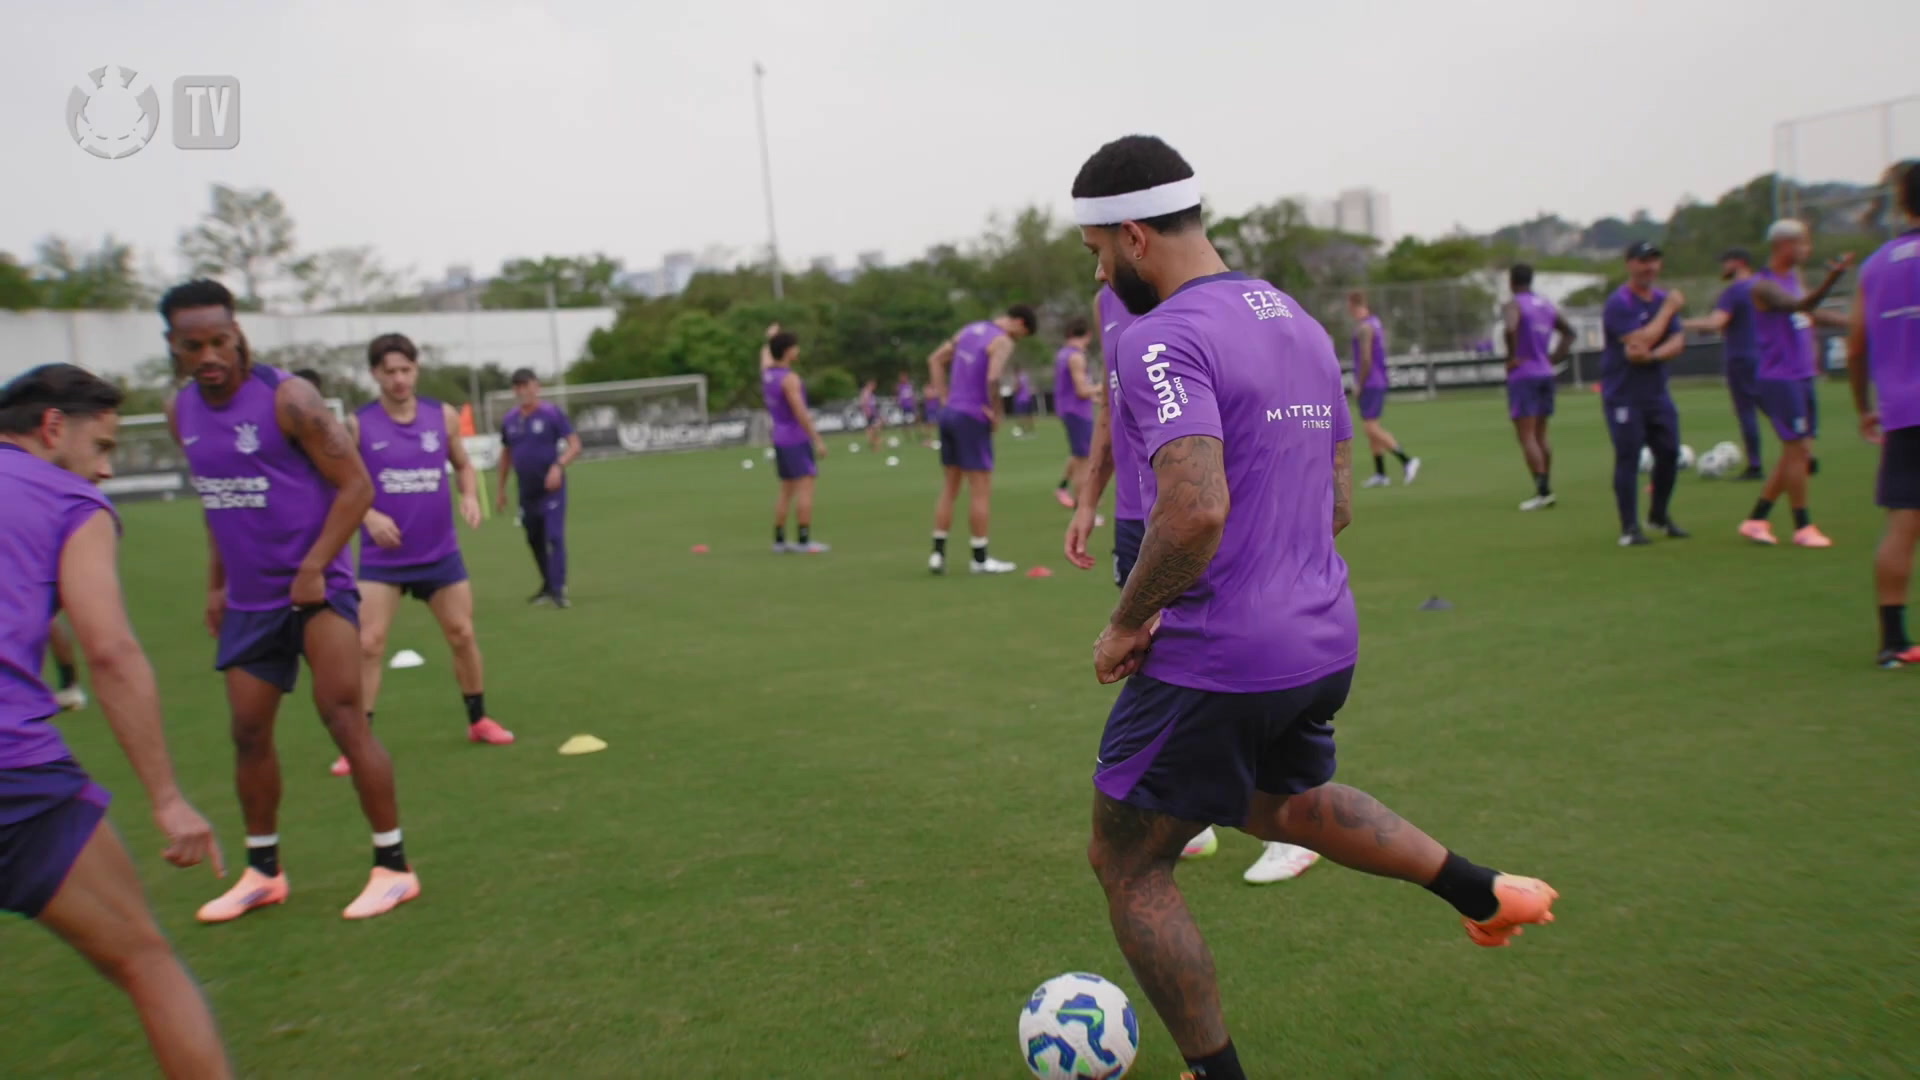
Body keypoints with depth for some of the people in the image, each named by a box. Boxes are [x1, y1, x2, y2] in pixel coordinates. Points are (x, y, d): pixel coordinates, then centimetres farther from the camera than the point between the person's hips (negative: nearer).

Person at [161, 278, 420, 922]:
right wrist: (216, 583, 16)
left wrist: (313, 569, -20)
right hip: (248, 600, 7)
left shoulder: (287, 397, -14)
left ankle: (393, 867, 1)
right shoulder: (181, 413, 6)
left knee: (344, 719, -9)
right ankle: (263, 873, 26)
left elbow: (355, 485, -15)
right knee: (249, 732, 10)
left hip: (316, 587, -6)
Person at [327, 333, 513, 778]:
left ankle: (478, 720, 27)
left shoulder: (443, 416, 0)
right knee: (368, 644, -8)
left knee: (462, 635, 9)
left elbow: (463, 466, 12)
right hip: (382, 558, -2)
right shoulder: (358, 424, -7)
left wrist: (470, 496, -8)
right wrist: (369, 516, -19)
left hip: (440, 553, 3)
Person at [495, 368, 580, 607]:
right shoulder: (509, 420, 6)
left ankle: (558, 590, -11)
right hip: (527, 490, 5)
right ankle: (548, 585, 31)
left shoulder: (552, 413, -8)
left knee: (554, 536, -13)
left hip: (551, 488, -5)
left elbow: (575, 445, -10)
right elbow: (506, 454, 17)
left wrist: (559, 465, -28)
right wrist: (501, 490, 17)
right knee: (534, 539, 14)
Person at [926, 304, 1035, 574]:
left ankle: (938, 553, 13)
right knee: (981, 490, 0)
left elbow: (935, 359, 18)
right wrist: (996, 413, -12)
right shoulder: (1003, 341, -10)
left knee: (949, 488, 13)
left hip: (950, 413, 8)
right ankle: (980, 559, 5)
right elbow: (992, 379, -26)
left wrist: (944, 396, 13)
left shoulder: (970, 329, 15)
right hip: (973, 418, -8)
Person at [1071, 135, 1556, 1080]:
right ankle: (1482, 890, 31)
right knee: (1276, 802, 35)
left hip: (1214, 662, -9)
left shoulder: (1162, 339, -17)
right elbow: (1338, 505, 16)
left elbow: (1196, 511, -31)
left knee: (1126, 865, 11)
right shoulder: (1301, 324, 11)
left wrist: (1125, 624, -16)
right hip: (1324, 644, 9)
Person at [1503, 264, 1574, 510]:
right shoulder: (1547, 305, 13)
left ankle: (1542, 491, -11)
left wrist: (1512, 357, -19)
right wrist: (1554, 357, 15)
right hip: (1545, 374, 7)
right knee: (1540, 435, 14)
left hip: (1522, 376, -7)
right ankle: (1546, 489, 15)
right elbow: (1569, 331, 20)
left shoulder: (1514, 305, -10)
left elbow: (1511, 328, -31)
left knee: (1526, 436, -6)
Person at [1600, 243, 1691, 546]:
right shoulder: (1619, 303, -12)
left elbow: (1677, 342, 1)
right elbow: (1640, 341, -23)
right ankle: (1630, 529, -4)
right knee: (1628, 458, -7)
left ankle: (1659, 517, 26)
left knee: (1669, 453, 8)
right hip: (1623, 394, -7)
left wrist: (1652, 355, -19)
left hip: (1657, 392, 7)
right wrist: (1669, 309, -14)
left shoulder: (1664, 299, 10)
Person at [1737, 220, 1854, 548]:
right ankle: (1803, 527, 3)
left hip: (1802, 377, 9)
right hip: (1779, 379, -9)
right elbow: (1802, 305, -32)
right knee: (1797, 449, -6)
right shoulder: (1764, 285, -15)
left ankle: (1756, 519, 16)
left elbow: (1809, 311, 28)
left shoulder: (1792, 277, 14)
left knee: (1799, 453, 10)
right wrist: (1832, 278, -48)